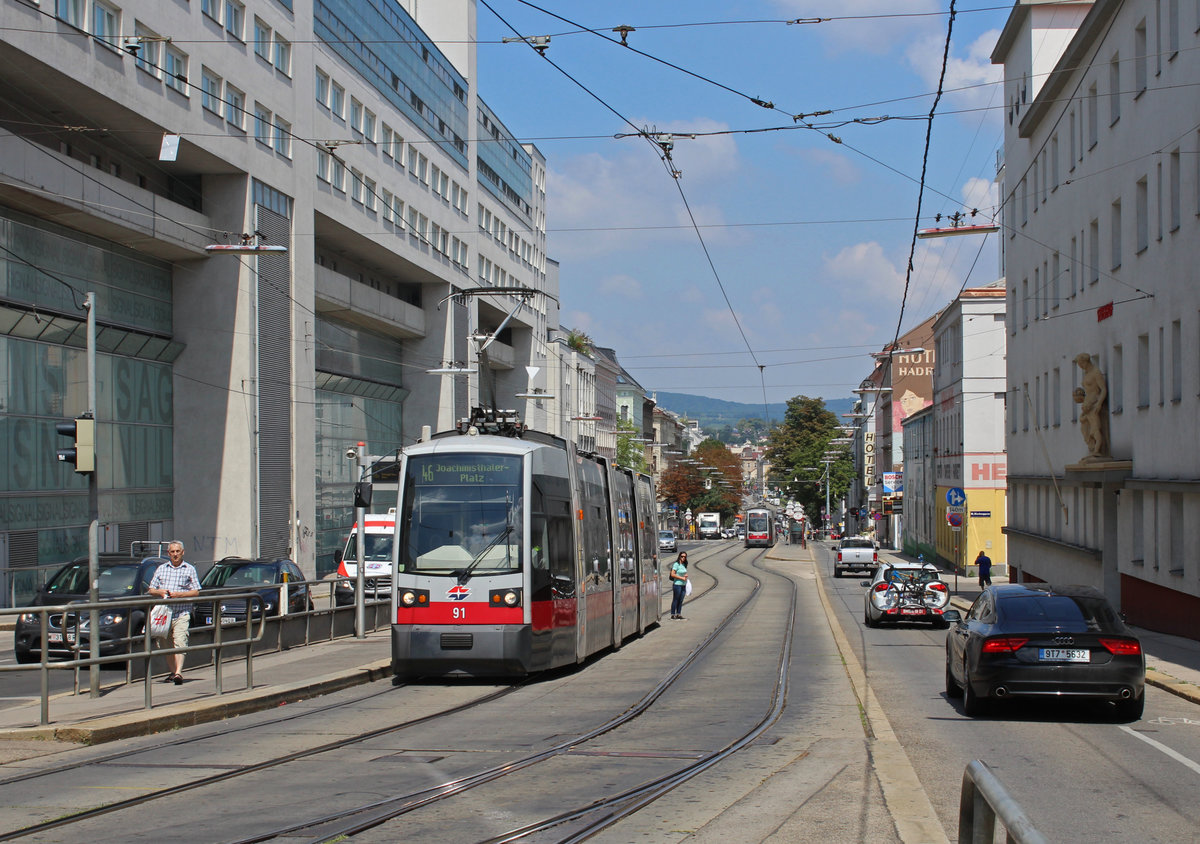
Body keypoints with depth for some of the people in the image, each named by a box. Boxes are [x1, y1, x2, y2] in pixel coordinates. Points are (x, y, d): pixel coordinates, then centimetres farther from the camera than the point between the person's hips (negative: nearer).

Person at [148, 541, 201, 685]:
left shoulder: (189, 569, 8)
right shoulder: (161, 569, 16)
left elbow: (196, 592, 3)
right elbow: (151, 590, 16)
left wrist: (179, 594, -12)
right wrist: (159, 592, -6)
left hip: (182, 614, -4)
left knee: (180, 643, -16)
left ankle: (179, 673, -25)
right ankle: (173, 671, 21)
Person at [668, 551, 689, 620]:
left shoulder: (684, 565, 12)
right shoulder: (676, 564, -11)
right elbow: (672, 574, -16)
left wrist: (686, 575, 1)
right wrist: (681, 578, -15)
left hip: (683, 585, 7)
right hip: (677, 584, -7)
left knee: (681, 600, 9)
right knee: (675, 600, -2)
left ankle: (678, 614, 15)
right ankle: (673, 614, 2)